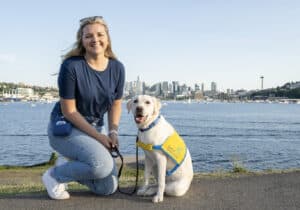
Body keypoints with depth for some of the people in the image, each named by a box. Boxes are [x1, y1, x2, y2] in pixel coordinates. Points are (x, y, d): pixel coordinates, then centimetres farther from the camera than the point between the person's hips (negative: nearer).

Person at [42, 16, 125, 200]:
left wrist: (113, 131, -11)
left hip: (96, 127, 6)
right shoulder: (71, 66, -21)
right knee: (103, 165, -31)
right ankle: (55, 175, -4)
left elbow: (116, 104, 5)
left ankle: (68, 166, 26)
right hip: (65, 127, -6)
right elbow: (69, 111, -18)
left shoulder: (117, 68, -6)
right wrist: (99, 137, -19)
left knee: (108, 188, 6)